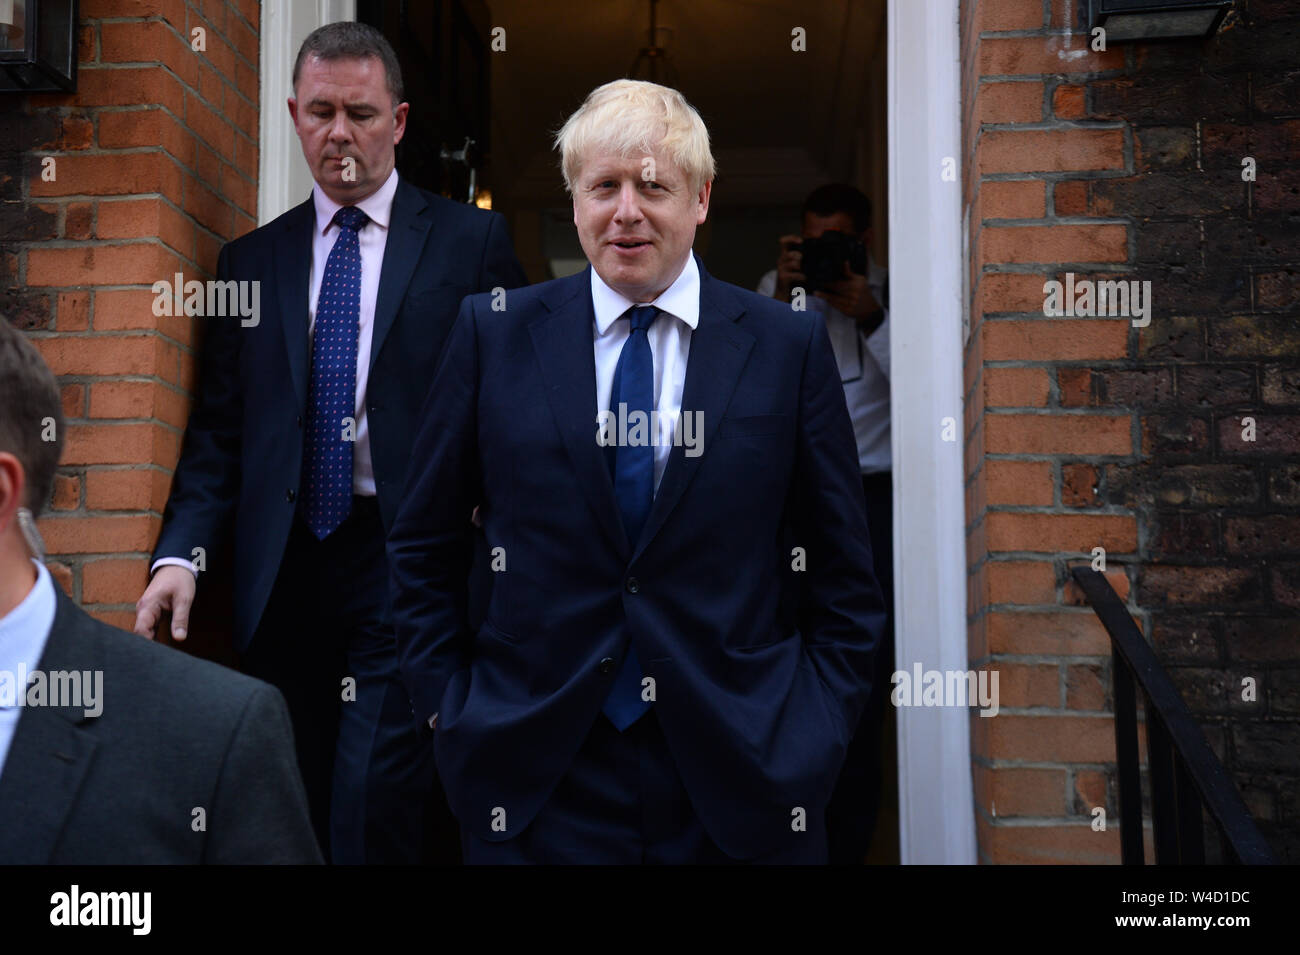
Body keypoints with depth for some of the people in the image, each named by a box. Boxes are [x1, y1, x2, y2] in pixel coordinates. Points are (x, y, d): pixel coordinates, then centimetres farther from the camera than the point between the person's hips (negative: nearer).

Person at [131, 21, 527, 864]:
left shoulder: (471, 241, 3)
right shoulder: (251, 260, 13)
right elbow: (220, 429, 11)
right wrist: (181, 550, -3)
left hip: (407, 569, -4)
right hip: (285, 574, 4)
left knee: (376, 820, -9)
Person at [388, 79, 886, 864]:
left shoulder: (789, 345, -1)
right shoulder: (494, 335, 0)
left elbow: (845, 578, 4)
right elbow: (423, 550, 7)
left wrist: (814, 733, -2)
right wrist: (450, 706, 1)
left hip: (742, 777, 0)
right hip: (538, 780, 0)